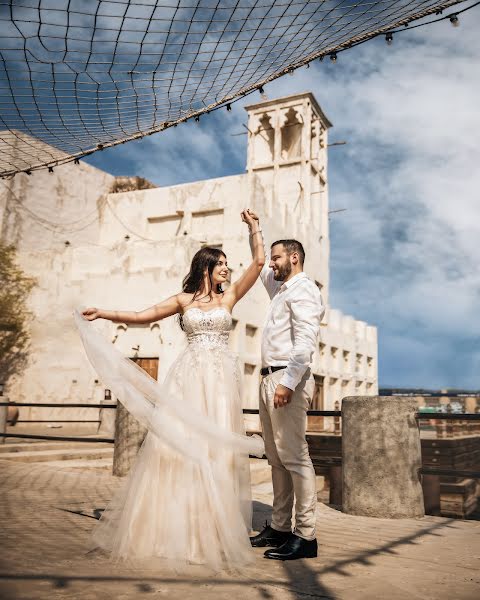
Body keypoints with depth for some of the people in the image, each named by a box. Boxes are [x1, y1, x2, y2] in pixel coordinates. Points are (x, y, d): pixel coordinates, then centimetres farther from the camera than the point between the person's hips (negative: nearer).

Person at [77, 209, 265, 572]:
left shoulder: (229, 297, 11)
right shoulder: (184, 299, 12)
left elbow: (259, 262, 8)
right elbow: (142, 316, 9)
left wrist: (254, 226, 15)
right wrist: (104, 314, 2)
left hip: (221, 378, 0)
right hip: (188, 377, 0)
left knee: (216, 447, -3)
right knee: (178, 443, -4)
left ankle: (213, 529, 4)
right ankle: (174, 527, 7)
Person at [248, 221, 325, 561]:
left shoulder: (303, 290, -7)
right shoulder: (282, 288, 21)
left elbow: (305, 341, -19)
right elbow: (260, 268, 41)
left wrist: (288, 382, -25)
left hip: (287, 380, -10)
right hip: (270, 380, 10)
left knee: (294, 456, -9)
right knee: (276, 458, 10)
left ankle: (306, 536, -4)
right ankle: (280, 527, 17)